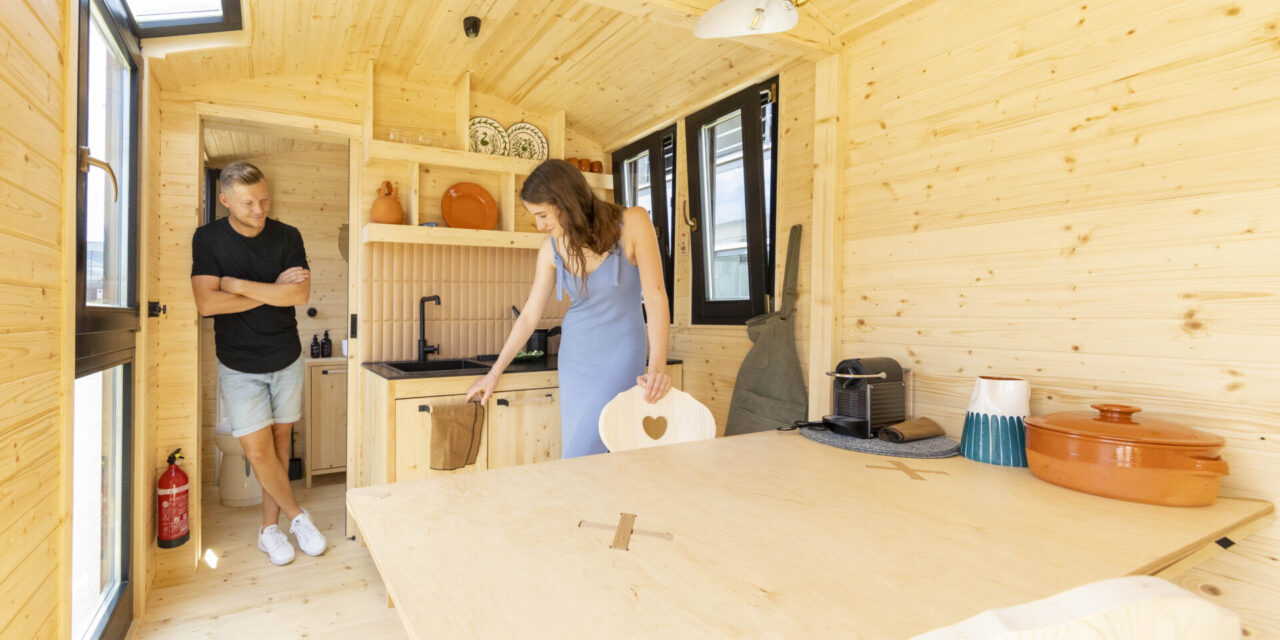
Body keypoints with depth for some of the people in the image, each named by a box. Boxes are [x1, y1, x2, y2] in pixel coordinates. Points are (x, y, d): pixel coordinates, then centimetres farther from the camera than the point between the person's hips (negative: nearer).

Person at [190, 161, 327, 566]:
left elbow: (300, 294, -17)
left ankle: (269, 528, 24)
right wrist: (272, 291, -15)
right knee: (258, 450, -5)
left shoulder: (287, 237, -3)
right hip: (239, 365, -1)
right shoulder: (208, 239, -6)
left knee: (280, 442, 9)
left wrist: (237, 284, -17)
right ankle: (297, 516, 17)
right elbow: (207, 303, -17)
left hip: (287, 358, 2)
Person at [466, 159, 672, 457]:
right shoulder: (552, 247, -3)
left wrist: (658, 365, -27)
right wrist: (495, 373, 7)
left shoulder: (632, 223, -15)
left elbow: (655, 297, -16)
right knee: (576, 449, 7)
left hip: (618, 356, -4)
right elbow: (530, 314, 4)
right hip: (575, 356, 4)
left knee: (582, 455, -7)